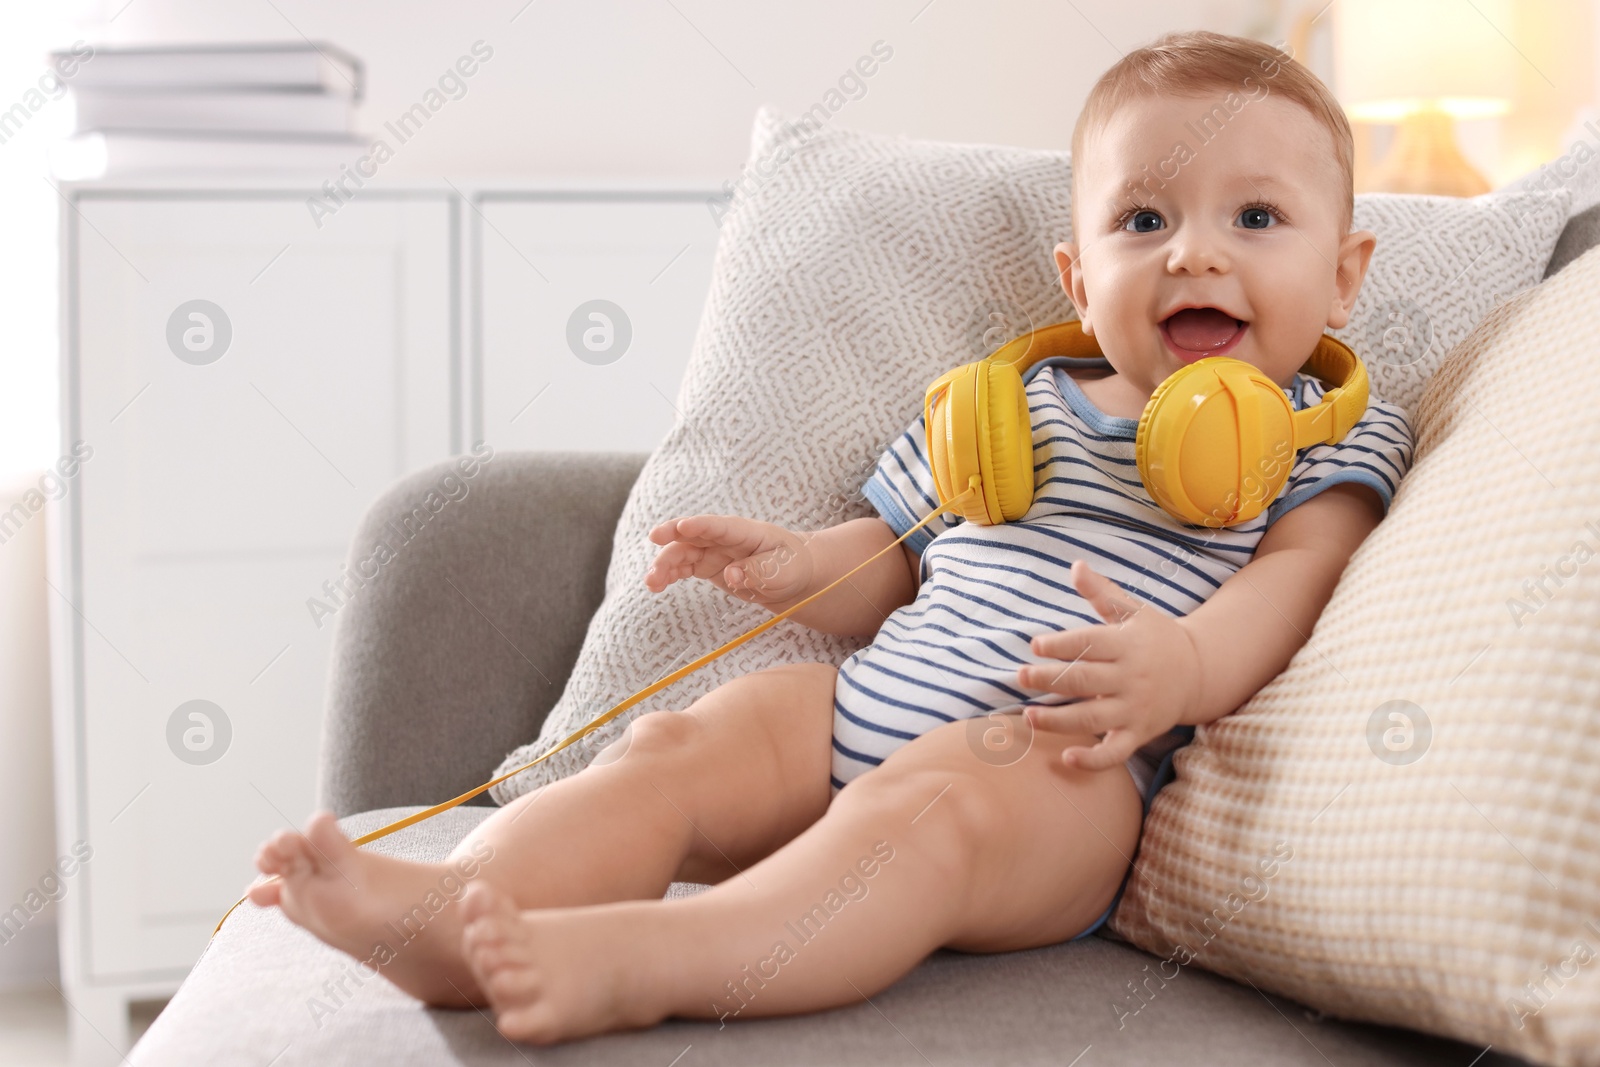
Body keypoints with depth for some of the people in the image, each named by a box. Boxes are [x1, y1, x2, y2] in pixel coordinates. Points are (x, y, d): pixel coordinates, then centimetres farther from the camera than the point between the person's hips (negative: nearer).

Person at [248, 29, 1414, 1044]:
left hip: (1069, 758, -5)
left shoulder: (1335, 438, 12)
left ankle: (637, 959, -55)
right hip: (863, 707, 6)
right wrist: (798, 565, 6)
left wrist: (1183, 667, -26)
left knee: (925, 808, -36)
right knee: (680, 744, -18)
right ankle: (453, 907, -37)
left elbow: (1295, 578, -4)